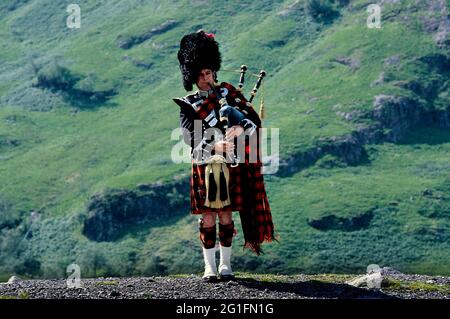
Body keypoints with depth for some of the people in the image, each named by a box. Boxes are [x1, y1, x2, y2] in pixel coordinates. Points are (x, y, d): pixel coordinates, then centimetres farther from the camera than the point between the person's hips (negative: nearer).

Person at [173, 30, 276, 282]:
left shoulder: (228, 92, 8)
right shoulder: (188, 105, 3)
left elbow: (254, 119, 0)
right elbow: (192, 138, -10)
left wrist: (241, 128, -23)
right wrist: (214, 147, -28)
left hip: (230, 166, 1)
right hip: (204, 167, -1)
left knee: (226, 215, 3)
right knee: (208, 217, 0)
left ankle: (226, 265, 11)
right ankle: (210, 267, 6)